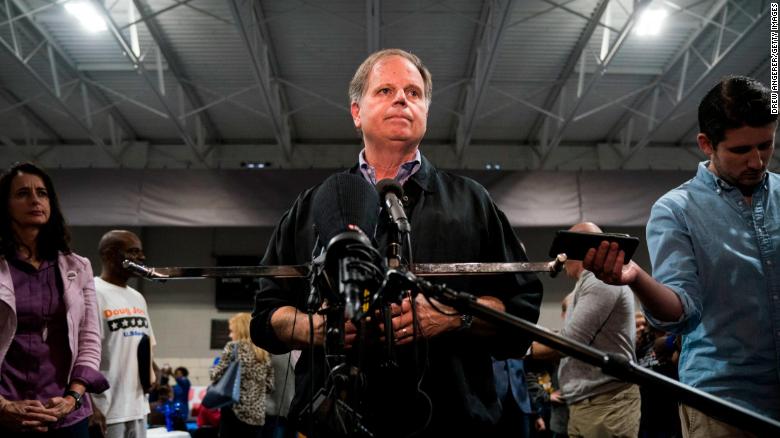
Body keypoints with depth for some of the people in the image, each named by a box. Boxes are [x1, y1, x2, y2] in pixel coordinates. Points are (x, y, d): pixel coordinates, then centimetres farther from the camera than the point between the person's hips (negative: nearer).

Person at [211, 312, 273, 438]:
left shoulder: (233, 347, -3)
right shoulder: (264, 353, 12)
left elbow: (218, 375, -7)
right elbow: (270, 385, 10)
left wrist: (212, 371, 14)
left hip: (234, 409, -5)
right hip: (257, 413, 5)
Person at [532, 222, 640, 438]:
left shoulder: (601, 278, -12)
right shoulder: (592, 281, 20)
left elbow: (571, 340, -18)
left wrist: (526, 349, -5)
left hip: (606, 402, -9)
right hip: (585, 403, 9)